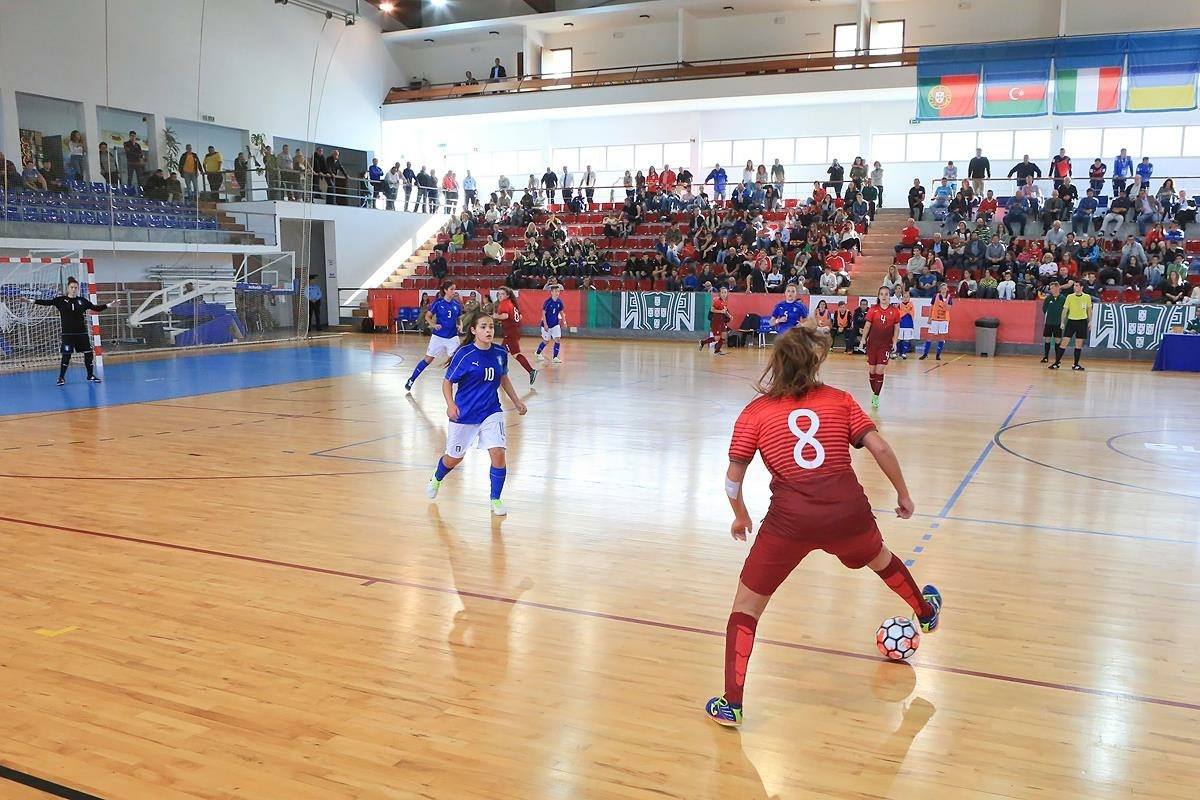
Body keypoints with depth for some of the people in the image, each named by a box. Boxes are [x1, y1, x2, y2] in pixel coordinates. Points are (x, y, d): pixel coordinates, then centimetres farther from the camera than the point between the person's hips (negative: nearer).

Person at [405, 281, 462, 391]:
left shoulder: (457, 304, 2)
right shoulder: (438, 303, -8)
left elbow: (459, 319, 14)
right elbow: (427, 316, -2)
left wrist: (459, 325, -7)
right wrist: (433, 325, -19)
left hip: (452, 337, 3)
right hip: (438, 336, -2)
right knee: (428, 359, 5)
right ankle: (411, 380, 18)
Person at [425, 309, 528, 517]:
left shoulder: (500, 353, -3)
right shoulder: (464, 354, -16)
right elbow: (448, 382, -9)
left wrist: (517, 401, 14)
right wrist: (450, 404, -24)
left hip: (491, 412, 3)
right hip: (464, 414, -2)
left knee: (498, 453, -15)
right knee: (454, 458, 13)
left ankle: (495, 499, 7)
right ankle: (436, 480, 49)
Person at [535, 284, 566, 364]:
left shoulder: (559, 302, -3)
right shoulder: (548, 301, -17)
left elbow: (561, 312, 11)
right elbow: (543, 313, -14)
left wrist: (564, 321, -2)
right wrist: (545, 324, -18)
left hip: (555, 324, 4)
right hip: (547, 324, -4)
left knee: (558, 339, -9)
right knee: (546, 341, 9)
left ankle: (555, 357, -2)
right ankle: (538, 353, 35)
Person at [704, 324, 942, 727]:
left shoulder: (755, 412, 4)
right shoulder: (840, 400, 8)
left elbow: (733, 478, 2)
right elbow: (880, 448, 2)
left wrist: (741, 516, 19)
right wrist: (903, 495, 15)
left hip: (790, 521, -3)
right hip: (848, 512, 3)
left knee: (746, 605, 13)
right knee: (880, 558, 37)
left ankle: (732, 704, 9)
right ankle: (926, 612, 65)